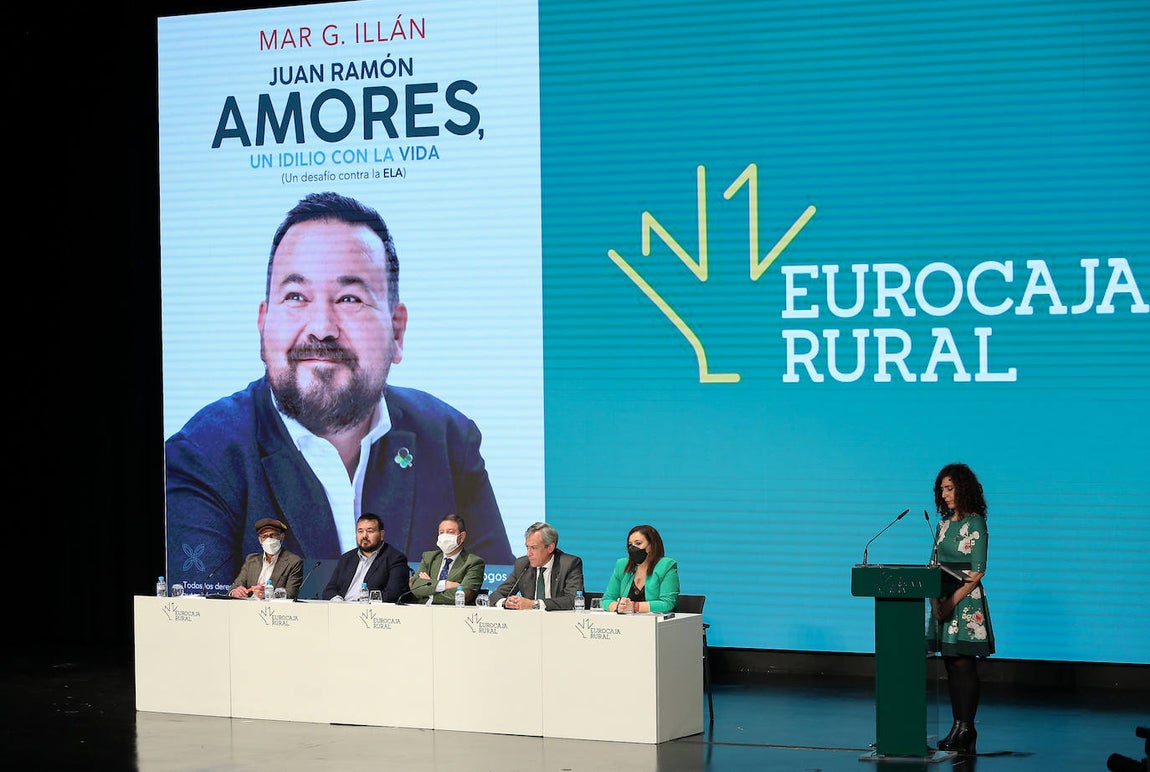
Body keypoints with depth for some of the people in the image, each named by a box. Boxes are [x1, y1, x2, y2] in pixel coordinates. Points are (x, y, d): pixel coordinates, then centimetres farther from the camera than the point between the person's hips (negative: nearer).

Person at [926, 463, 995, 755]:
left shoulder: (975, 524, -8)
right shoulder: (944, 523, 14)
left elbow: (977, 571, -13)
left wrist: (953, 601, -18)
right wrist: (935, 599, -2)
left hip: (966, 602, -7)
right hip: (943, 602, 7)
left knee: (964, 664, -7)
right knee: (951, 665, 7)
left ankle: (967, 729, -4)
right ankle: (958, 728, 10)